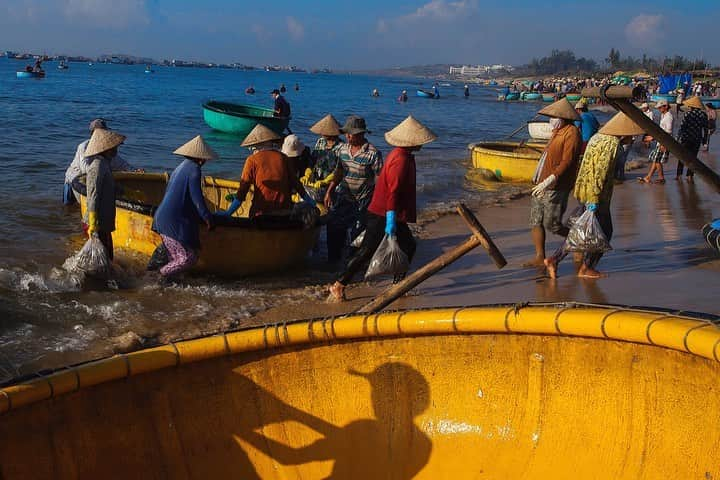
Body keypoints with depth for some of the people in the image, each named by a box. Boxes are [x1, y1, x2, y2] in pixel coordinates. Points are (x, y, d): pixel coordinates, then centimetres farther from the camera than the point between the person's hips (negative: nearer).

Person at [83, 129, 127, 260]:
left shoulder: (104, 164, 13)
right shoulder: (98, 166, -17)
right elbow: (92, 197, -22)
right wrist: (93, 225, -25)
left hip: (104, 223, 10)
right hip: (98, 224, -10)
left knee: (108, 257, 16)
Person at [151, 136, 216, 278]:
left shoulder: (181, 167, 18)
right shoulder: (194, 169, -10)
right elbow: (197, 198, -15)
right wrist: (207, 218, -5)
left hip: (163, 218, 10)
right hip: (176, 222, -10)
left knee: (174, 259, 13)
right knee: (189, 257, -7)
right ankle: (160, 276, -3)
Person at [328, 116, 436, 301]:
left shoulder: (402, 155, 12)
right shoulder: (401, 159, -20)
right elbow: (393, 191, -24)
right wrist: (391, 220, -26)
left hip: (393, 215, 10)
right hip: (383, 216, -10)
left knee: (408, 246, 14)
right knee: (367, 251, -5)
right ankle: (339, 285, 2)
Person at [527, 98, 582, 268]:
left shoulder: (572, 133, -13)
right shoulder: (557, 132, 16)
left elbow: (566, 162, -21)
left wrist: (549, 181, -29)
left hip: (555, 188, -9)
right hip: (541, 186, 9)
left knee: (552, 225, -5)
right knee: (535, 222, 4)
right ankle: (540, 258, 7)